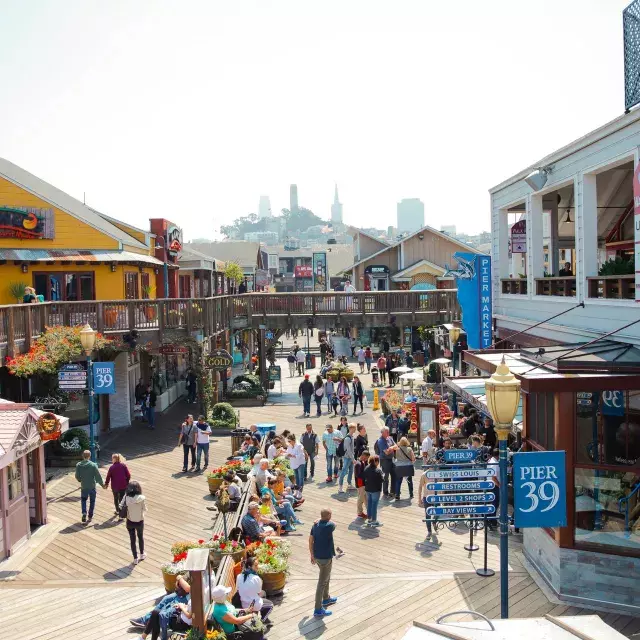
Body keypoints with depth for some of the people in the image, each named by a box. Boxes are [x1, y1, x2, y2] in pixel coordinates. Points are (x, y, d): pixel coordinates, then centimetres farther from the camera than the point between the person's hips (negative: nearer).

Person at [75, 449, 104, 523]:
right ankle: (90, 517, 17)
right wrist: (102, 484, 3)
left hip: (83, 486, 1)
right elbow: (98, 476, -11)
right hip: (92, 486, -1)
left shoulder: (78, 465, -8)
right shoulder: (93, 465, -14)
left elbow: (77, 476, -1)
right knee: (92, 501, 14)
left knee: (83, 499, 21)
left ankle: (84, 513, 0)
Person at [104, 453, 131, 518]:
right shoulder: (124, 466, -5)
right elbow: (128, 475, -5)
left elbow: (108, 476, -7)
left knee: (116, 499, 23)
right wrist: (127, 483, 10)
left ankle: (117, 511, 39)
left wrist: (106, 484, 9)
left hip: (114, 487, 0)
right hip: (123, 486, 0)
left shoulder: (112, 467, -10)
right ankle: (120, 515, -1)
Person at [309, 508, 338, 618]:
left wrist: (312, 555, 16)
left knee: (326, 577, 28)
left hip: (317, 556, 8)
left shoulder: (315, 525, 0)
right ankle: (318, 610, 4)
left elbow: (310, 541, 5)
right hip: (326, 557, -8)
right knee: (322, 583, -1)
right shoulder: (330, 526, -22)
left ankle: (326, 598, 45)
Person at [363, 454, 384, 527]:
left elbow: (364, 477, 6)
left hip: (367, 489, 6)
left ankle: (369, 519, 25)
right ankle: (374, 521, 10)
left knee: (369, 504, 16)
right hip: (375, 489, -6)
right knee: (374, 505, 3)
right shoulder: (378, 470, -21)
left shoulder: (366, 468, 0)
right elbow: (381, 480, -17)